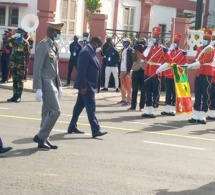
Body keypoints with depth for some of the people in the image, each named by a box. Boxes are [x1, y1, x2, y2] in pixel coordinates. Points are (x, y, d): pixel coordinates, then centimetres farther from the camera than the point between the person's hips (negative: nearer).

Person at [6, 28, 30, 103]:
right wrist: (10, 34, -4)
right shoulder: (14, 40, 10)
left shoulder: (25, 43, -5)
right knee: (14, 80, 8)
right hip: (13, 63, 5)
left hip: (21, 64, -5)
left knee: (20, 80, -1)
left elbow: (27, 55, -6)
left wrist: (26, 65, -11)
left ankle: (19, 96, 1)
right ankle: (15, 95, 14)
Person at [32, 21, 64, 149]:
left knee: (48, 112, 10)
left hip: (53, 83, 9)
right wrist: (38, 89, -20)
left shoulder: (54, 46, 15)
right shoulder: (43, 45, -13)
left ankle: (44, 140, 15)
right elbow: (37, 68, -16)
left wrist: (59, 86, 19)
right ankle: (40, 137, -3)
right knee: (55, 111, -12)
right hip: (46, 83, -9)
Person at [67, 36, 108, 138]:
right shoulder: (86, 52, -17)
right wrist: (83, 86, -24)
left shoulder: (90, 52, 14)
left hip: (88, 85, 10)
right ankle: (95, 131, -12)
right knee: (91, 107, -11)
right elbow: (82, 70, -22)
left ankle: (72, 127, 23)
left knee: (79, 105, 15)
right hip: (86, 85, -10)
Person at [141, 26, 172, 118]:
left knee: (156, 93, -1)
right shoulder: (149, 47, 11)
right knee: (148, 92, 8)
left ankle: (154, 111, 1)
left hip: (156, 74, -5)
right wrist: (149, 47, -8)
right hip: (147, 73, 5)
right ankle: (148, 111, 14)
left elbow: (169, 60, -5)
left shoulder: (162, 49, -3)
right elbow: (143, 57, -3)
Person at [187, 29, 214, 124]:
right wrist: (191, 66, -8)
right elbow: (197, 59, 12)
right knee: (197, 95, 7)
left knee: (205, 95, -5)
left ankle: (202, 116, -4)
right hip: (199, 73, 7)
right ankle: (196, 116, 10)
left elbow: (204, 60, -19)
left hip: (207, 74, -7)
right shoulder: (200, 48, 16)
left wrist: (192, 65, -28)